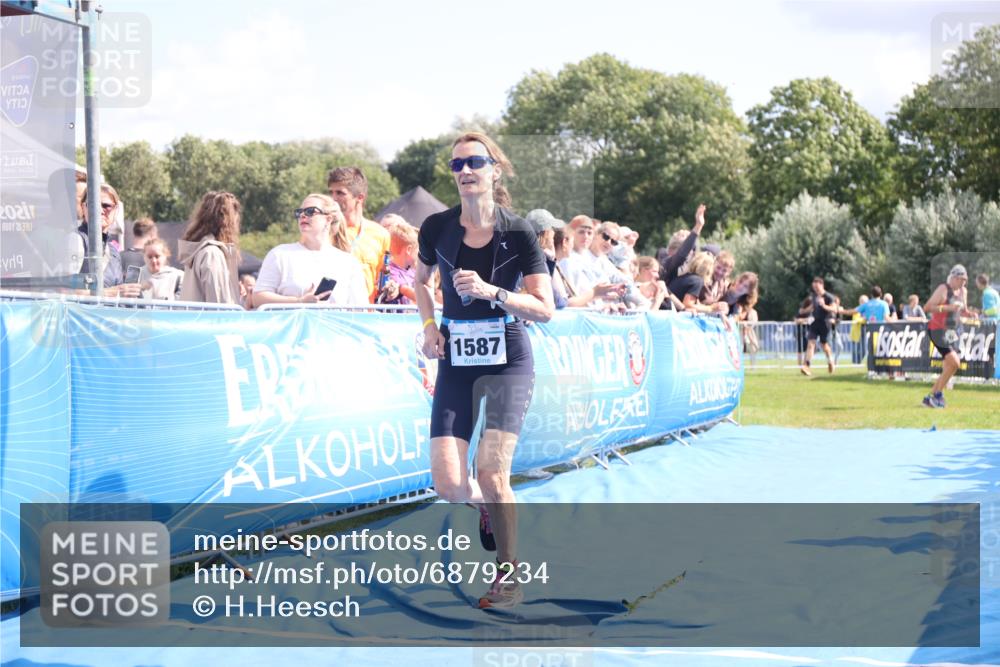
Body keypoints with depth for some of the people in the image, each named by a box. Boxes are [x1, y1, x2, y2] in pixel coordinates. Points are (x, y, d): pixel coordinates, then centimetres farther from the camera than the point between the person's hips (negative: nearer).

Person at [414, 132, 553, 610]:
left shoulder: (518, 233, -9)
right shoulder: (437, 228, 0)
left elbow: (546, 309, -8)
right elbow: (421, 280, 20)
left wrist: (491, 291, -22)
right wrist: (429, 325, 3)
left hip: (507, 361, -3)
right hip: (455, 362, 3)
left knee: (490, 471, -16)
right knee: (447, 485, -8)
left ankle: (509, 576, 6)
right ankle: (487, 506, 31)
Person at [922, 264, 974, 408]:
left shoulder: (963, 291, 11)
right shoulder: (943, 289, -13)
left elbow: (963, 311, 24)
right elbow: (927, 307, -20)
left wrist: (969, 313, 1)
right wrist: (948, 307, -27)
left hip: (952, 332, 8)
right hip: (938, 330, -8)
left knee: (948, 368, 7)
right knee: (954, 362, -19)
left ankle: (931, 397, 17)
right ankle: (938, 394, -6)